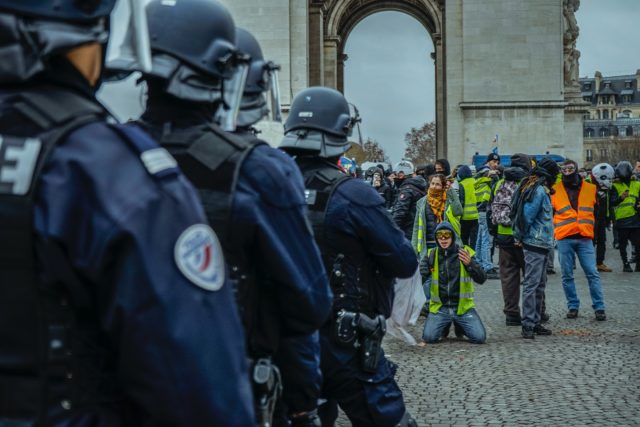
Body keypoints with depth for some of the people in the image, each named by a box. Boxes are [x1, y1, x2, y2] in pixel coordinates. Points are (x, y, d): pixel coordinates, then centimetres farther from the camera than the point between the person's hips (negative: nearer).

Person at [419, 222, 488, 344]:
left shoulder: (465, 253, -2)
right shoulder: (431, 255, 1)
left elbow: (481, 279, -9)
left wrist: (470, 264, -28)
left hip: (463, 306, 0)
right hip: (440, 307, 0)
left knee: (480, 337, -16)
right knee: (429, 337, -21)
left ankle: (460, 326, 19)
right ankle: (445, 325, 16)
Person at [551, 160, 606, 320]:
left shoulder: (591, 189, 8)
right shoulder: (555, 190, 4)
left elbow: (597, 212, 15)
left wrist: (593, 229, 8)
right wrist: (554, 229, 2)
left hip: (585, 238, 0)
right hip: (564, 239, 0)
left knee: (592, 273, -3)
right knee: (567, 275, 3)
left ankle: (599, 308, 1)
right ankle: (573, 306, 13)